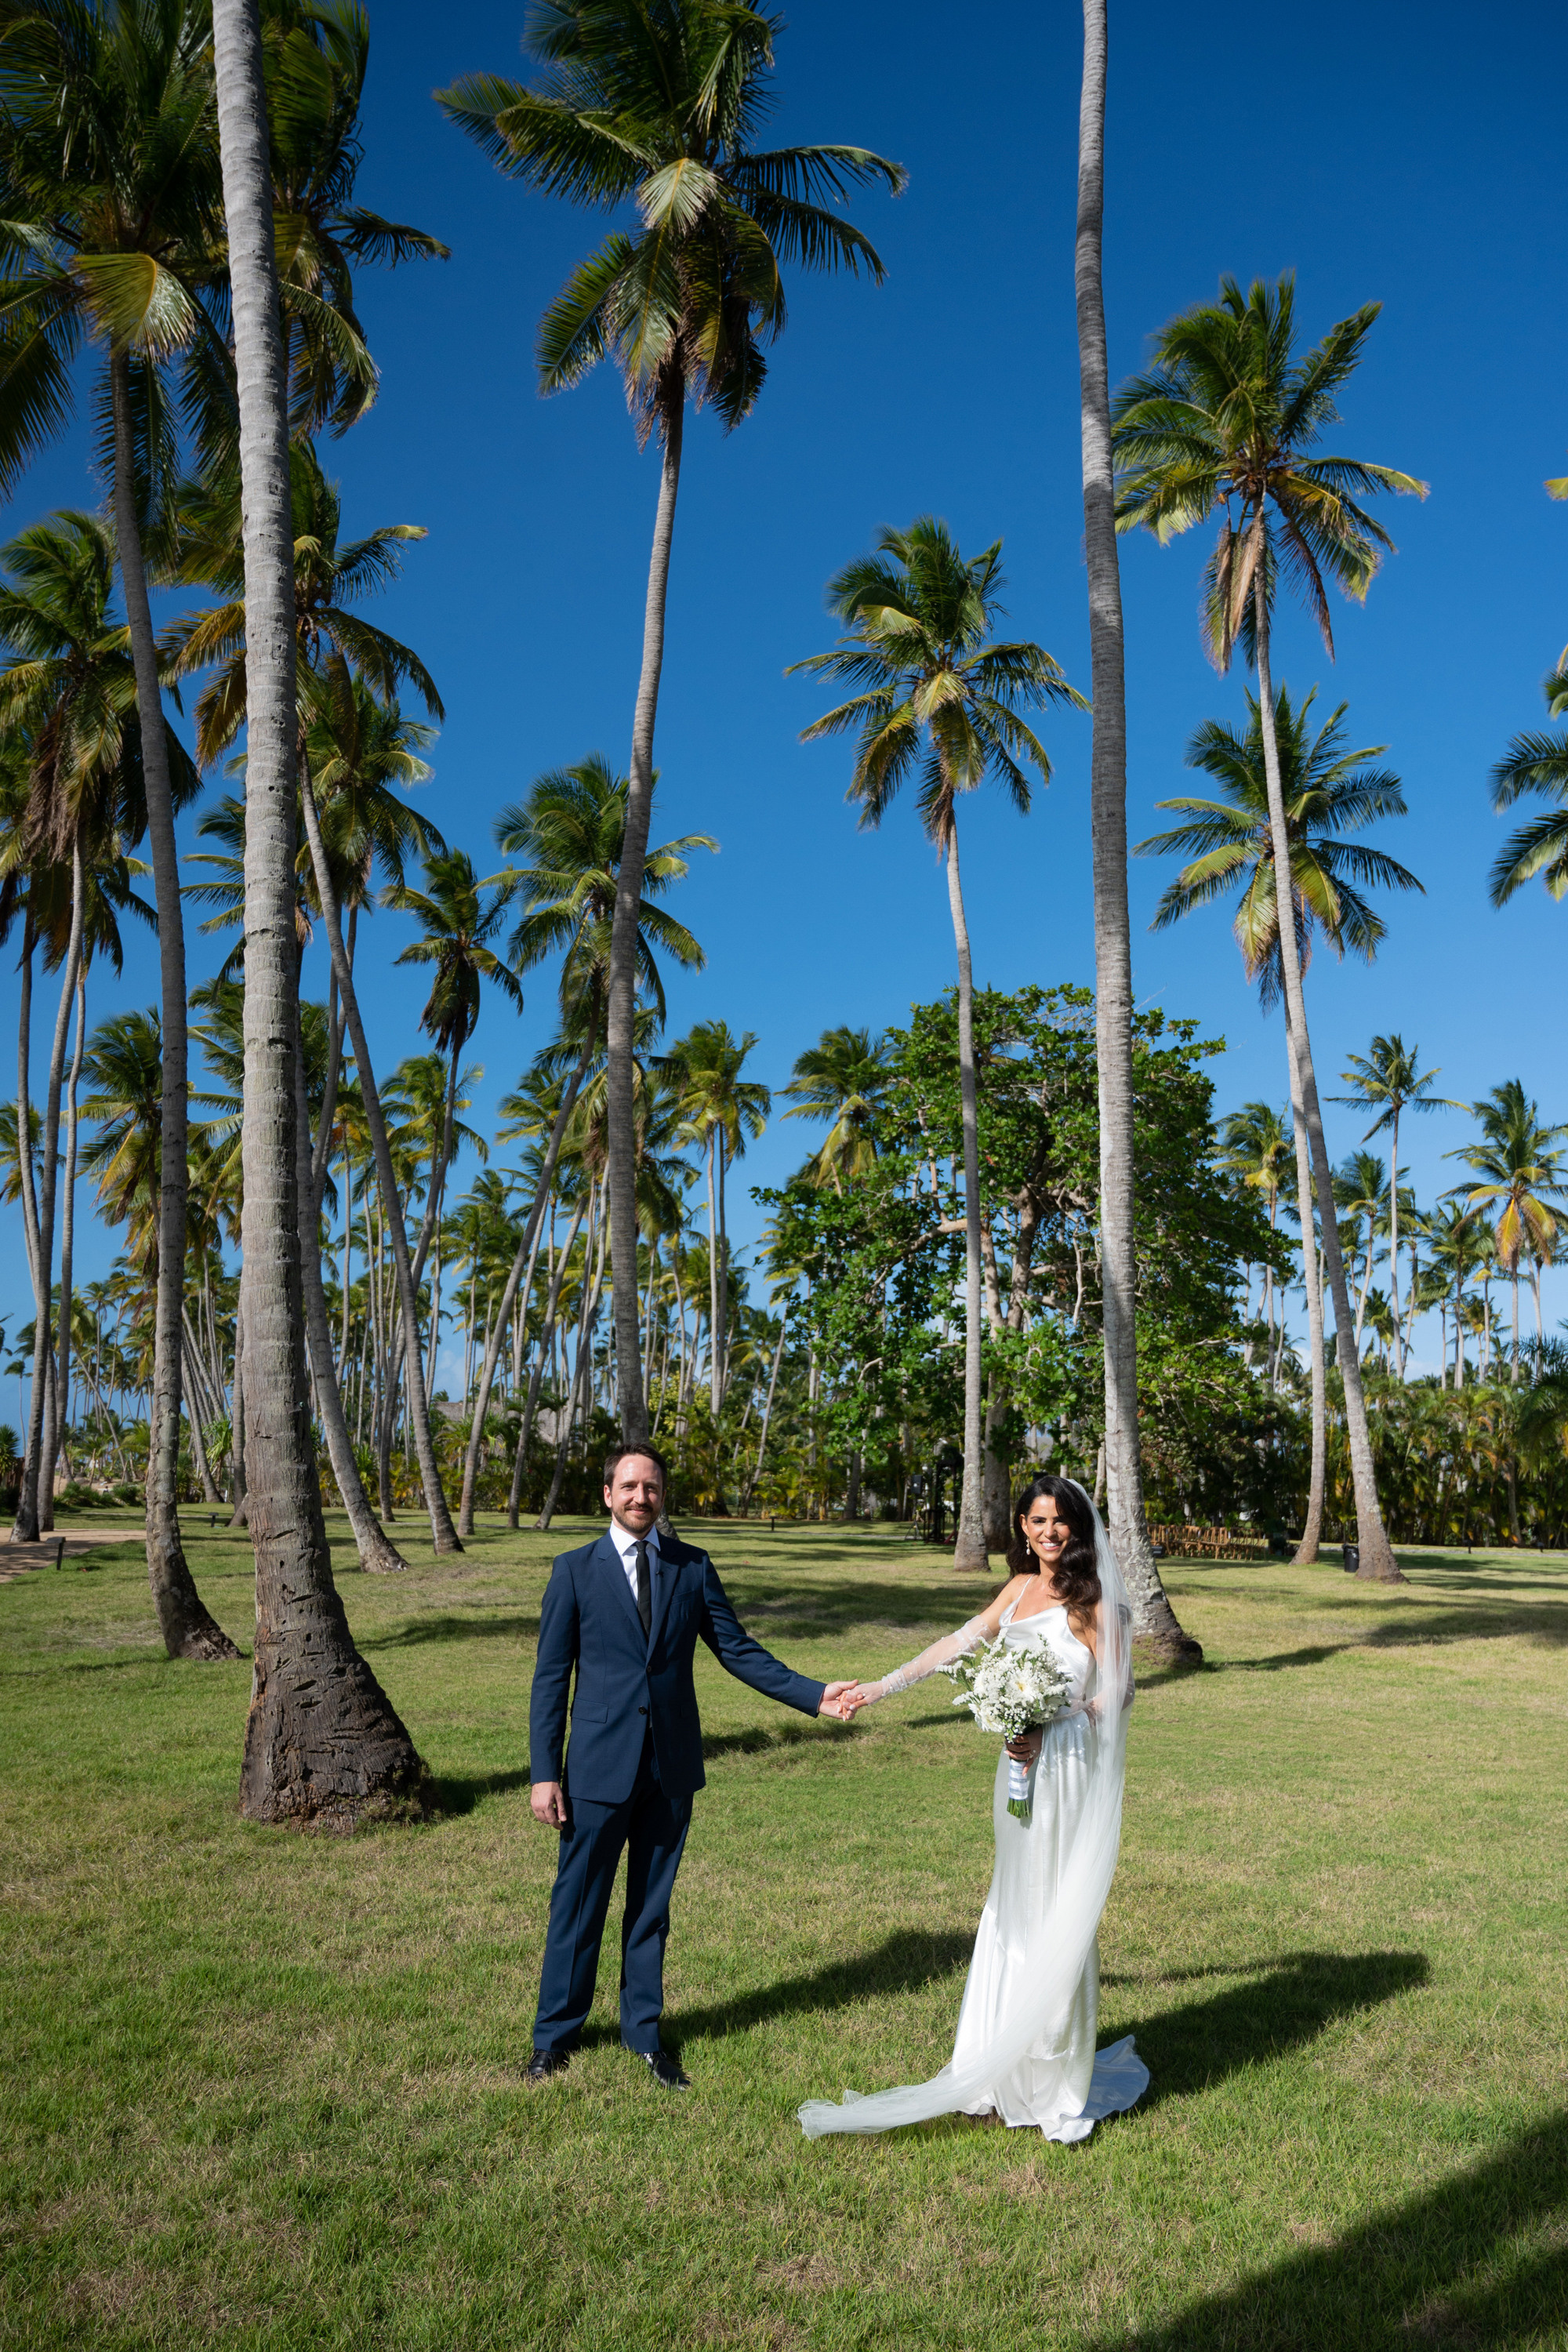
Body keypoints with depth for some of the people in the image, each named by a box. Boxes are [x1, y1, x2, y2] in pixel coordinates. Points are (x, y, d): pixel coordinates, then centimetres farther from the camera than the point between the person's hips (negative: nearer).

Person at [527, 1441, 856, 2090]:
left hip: (671, 1768, 2)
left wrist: (813, 1694, -7)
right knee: (578, 1905, 8)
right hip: (600, 1766, -2)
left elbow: (736, 1649, 3)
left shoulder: (693, 1567, 4)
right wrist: (544, 1772, -7)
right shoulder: (575, 1570, -2)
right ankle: (556, 2034, 28)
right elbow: (551, 1677, -2)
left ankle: (644, 2031, 31)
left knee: (652, 1905, 14)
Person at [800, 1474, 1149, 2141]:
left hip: (1065, 1772, -7)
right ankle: (1006, 2078, 23)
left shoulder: (1091, 1601, -9)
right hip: (1021, 1769, 7)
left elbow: (1118, 1692, -11)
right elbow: (958, 1643, 15)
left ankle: (1056, 2082, 12)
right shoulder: (1020, 1588, 10)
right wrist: (879, 1688, 17)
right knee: (1013, 1916, 12)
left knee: (1055, 1922, -1)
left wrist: (1049, 1735, -21)